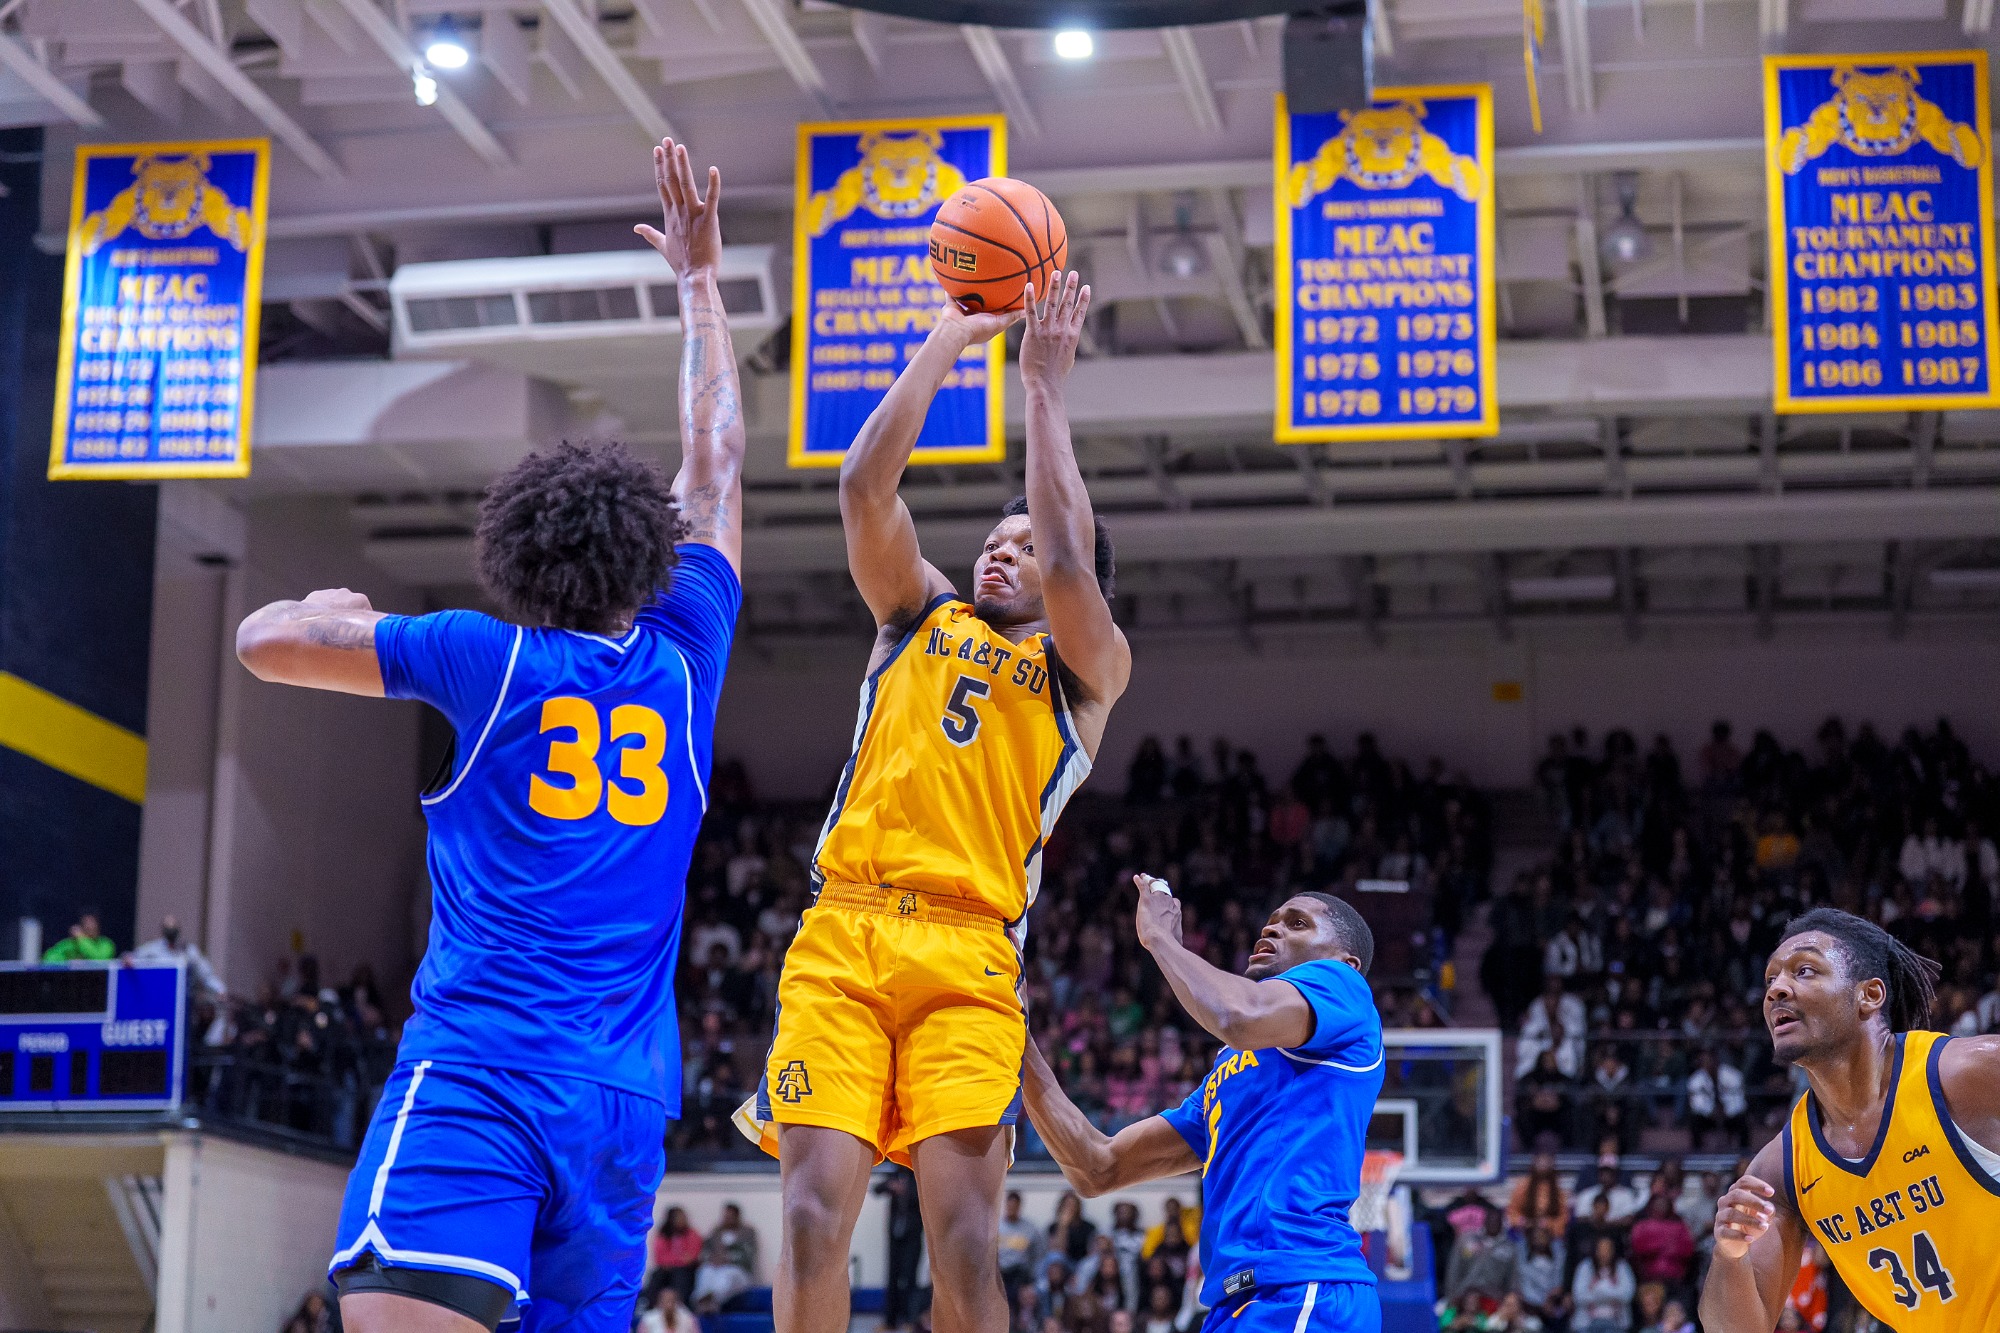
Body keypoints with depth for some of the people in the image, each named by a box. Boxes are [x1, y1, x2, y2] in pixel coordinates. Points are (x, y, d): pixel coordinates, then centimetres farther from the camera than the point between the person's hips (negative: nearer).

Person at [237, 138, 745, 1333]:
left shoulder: (490, 661, 4)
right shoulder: (683, 659, 13)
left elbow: (264, 640, 6)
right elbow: (717, 466, 26)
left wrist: (333, 609, 29)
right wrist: (700, 282, 35)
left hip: (481, 1067, -5)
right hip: (629, 1095, 5)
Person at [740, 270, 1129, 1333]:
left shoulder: (1088, 670, 15)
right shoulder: (920, 616, 23)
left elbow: (1070, 566, -5)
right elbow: (867, 487, 9)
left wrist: (1042, 385, 2)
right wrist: (946, 341, 10)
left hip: (969, 958, -2)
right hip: (840, 936, 2)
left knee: (964, 1233, -13)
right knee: (815, 1209, -12)